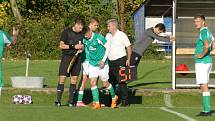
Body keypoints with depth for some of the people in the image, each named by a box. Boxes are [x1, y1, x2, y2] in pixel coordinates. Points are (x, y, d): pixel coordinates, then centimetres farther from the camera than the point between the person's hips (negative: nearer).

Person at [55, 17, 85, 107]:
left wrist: (81, 47, -3)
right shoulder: (66, 32, -4)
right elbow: (61, 45, -6)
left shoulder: (81, 34, 10)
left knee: (74, 78, 4)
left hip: (77, 58, 5)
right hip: (67, 56, -4)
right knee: (62, 77, -9)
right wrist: (73, 46, -13)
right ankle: (58, 100, -7)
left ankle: (71, 101, 10)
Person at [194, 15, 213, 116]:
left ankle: (207, 111, -11)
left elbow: (206, 46, -30)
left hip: (202, 62, -10)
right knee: (203, 87, 13)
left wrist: (202, 55, -16)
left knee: (204, 86, -10)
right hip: (207, 61, 10)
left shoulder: (203, 32, -14)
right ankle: (206, 110, 15)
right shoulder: (208, 32, 17)